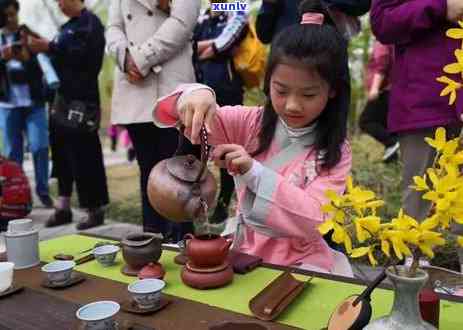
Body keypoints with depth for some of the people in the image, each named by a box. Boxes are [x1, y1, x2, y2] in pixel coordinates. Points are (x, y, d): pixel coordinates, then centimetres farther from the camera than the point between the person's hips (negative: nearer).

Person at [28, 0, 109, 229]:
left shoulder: (90, 23, -5)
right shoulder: (68, 27, 19)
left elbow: (84, 54, -19)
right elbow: (62, 55, 20)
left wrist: (48, 47, -20)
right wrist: (40, 47, 7)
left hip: (82, 100, -9)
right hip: (64, 98, 9)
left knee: (85, 158, -5)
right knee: (62, 155, 10)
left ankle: (95, 211, 6)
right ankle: (63, 208, 20)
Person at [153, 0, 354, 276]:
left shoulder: (335, 152, -8)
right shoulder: (251, 123, -4)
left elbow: (314, 220, -22)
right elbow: (173, 114, -10)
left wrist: (254, 172, -31)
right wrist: (195, 95, -34)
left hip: (302, 263, -2)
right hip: (245, 252, 2)